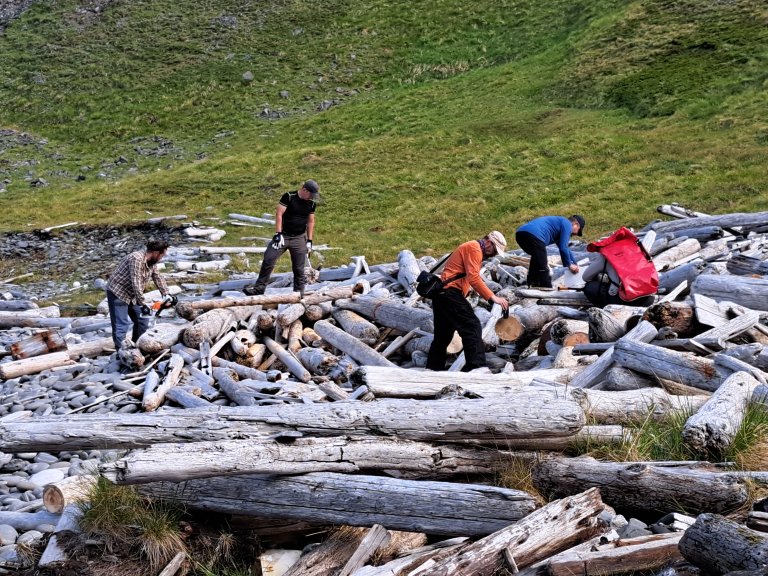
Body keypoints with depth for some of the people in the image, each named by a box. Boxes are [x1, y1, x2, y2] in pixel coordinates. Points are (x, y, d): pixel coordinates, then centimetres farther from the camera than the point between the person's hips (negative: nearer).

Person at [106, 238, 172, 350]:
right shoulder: (137, 259, -28)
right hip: (117, 293, -9)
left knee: (142, 319, 9)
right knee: (121, 325, -13)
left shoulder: (152, 262, 0)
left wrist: (166, 294, 3)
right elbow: (136, 283, -32)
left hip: (131, 295, 9)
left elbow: (158, 278, 12)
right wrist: (142, 304, -32)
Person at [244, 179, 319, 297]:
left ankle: (299, 291, 13)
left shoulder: (312, 203, 4)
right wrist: (278, 234, -17)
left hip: (299, 239, 2)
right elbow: (279, 214, -11)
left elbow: (310, 221, 12)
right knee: (268, 259, -8)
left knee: (299, 267, 2)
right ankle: (259, 287, 1)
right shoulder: (289, 197, -9)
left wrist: (309, 241, 8)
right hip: (283, 235, -2)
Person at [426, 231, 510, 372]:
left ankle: (433, 369, 20)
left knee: (443, 334, 15)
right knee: (472, 327, -16)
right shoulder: (474, 248, -7)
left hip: (441, 294, 11)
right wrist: (492, 297, -21)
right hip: (450, 293, -11)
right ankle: (476, 367, -24)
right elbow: (473, 278, -19)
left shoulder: (471, 248, 25)